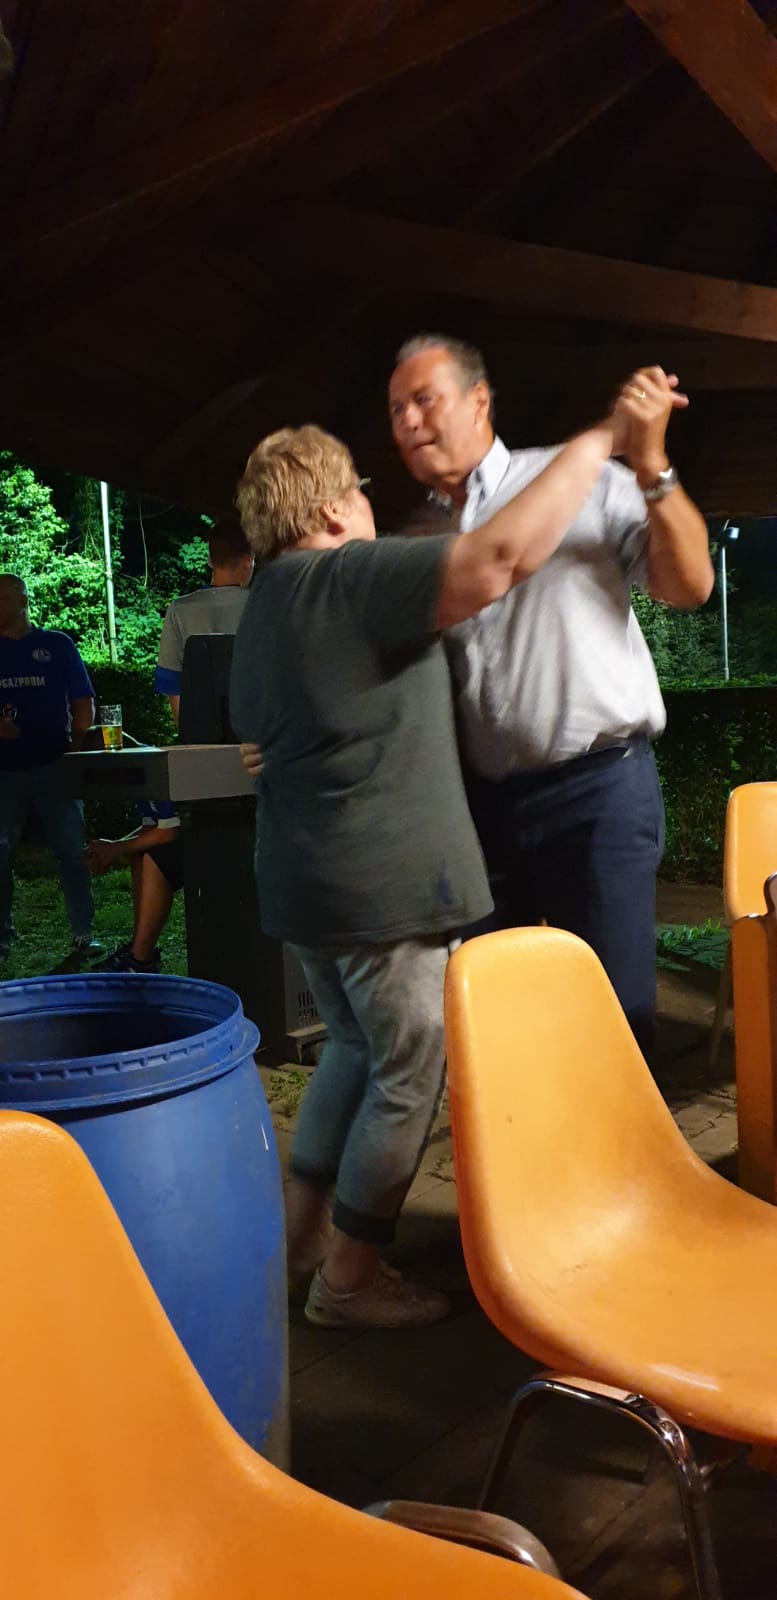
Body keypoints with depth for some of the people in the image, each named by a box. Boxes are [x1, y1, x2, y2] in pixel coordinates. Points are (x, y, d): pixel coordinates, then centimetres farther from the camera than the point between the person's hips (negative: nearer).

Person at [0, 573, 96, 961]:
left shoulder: (57, 645, 6)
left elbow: (83, 703, 6)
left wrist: (76, 750, -5)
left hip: (53, 768, -1)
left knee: (70, 851, 1)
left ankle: (83, 934, 10)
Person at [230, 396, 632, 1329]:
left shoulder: (263, 607, 15)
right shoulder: (351, 579, -16)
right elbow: (503, 556, -26)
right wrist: (601, 439, -18)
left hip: (303, 880, 10)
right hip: (383, 883, -10)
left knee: (356, 1047, 23)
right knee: (409, 1076, 4)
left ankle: (301, 1227, 31)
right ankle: (349, 1278, 14)